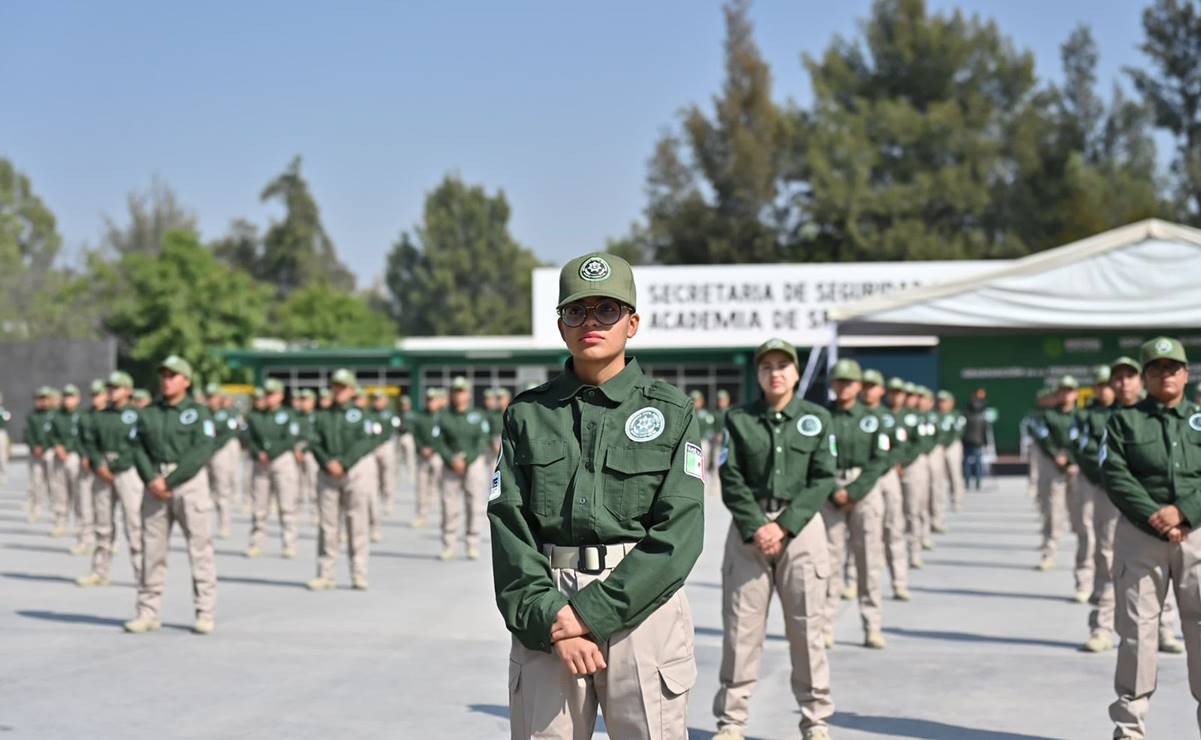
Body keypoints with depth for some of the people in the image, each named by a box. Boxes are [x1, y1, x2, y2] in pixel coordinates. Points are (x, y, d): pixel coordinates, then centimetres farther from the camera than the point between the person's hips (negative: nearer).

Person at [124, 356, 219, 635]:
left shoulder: (198, 412, 0)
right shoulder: (147, 413, 14)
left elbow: (201, 452, -10)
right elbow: (138, 448, 6)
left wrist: (170, 482, -15)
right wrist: (151, 479, -11)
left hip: (189, 480, -4)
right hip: (155, 483, 4)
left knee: (199, 548, -5)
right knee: (151, 548, 4)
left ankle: (205, 614, 0)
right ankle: (147, 612, 10)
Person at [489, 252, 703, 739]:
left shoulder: (672, 414, 3)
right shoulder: (528, 414, 9)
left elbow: (678, 534, -6)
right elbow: (509, 526, 2)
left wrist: (591, 611, -12)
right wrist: (547, 618, -11)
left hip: (643, 607, -1)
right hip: (546, 615, 2)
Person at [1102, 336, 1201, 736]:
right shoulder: (1124, 421, 8)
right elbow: (1116, 476, -4)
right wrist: (1157, 520, -14)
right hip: (1139, 533, -1)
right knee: (1137, 627, -1)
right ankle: (1130, 724, 5)